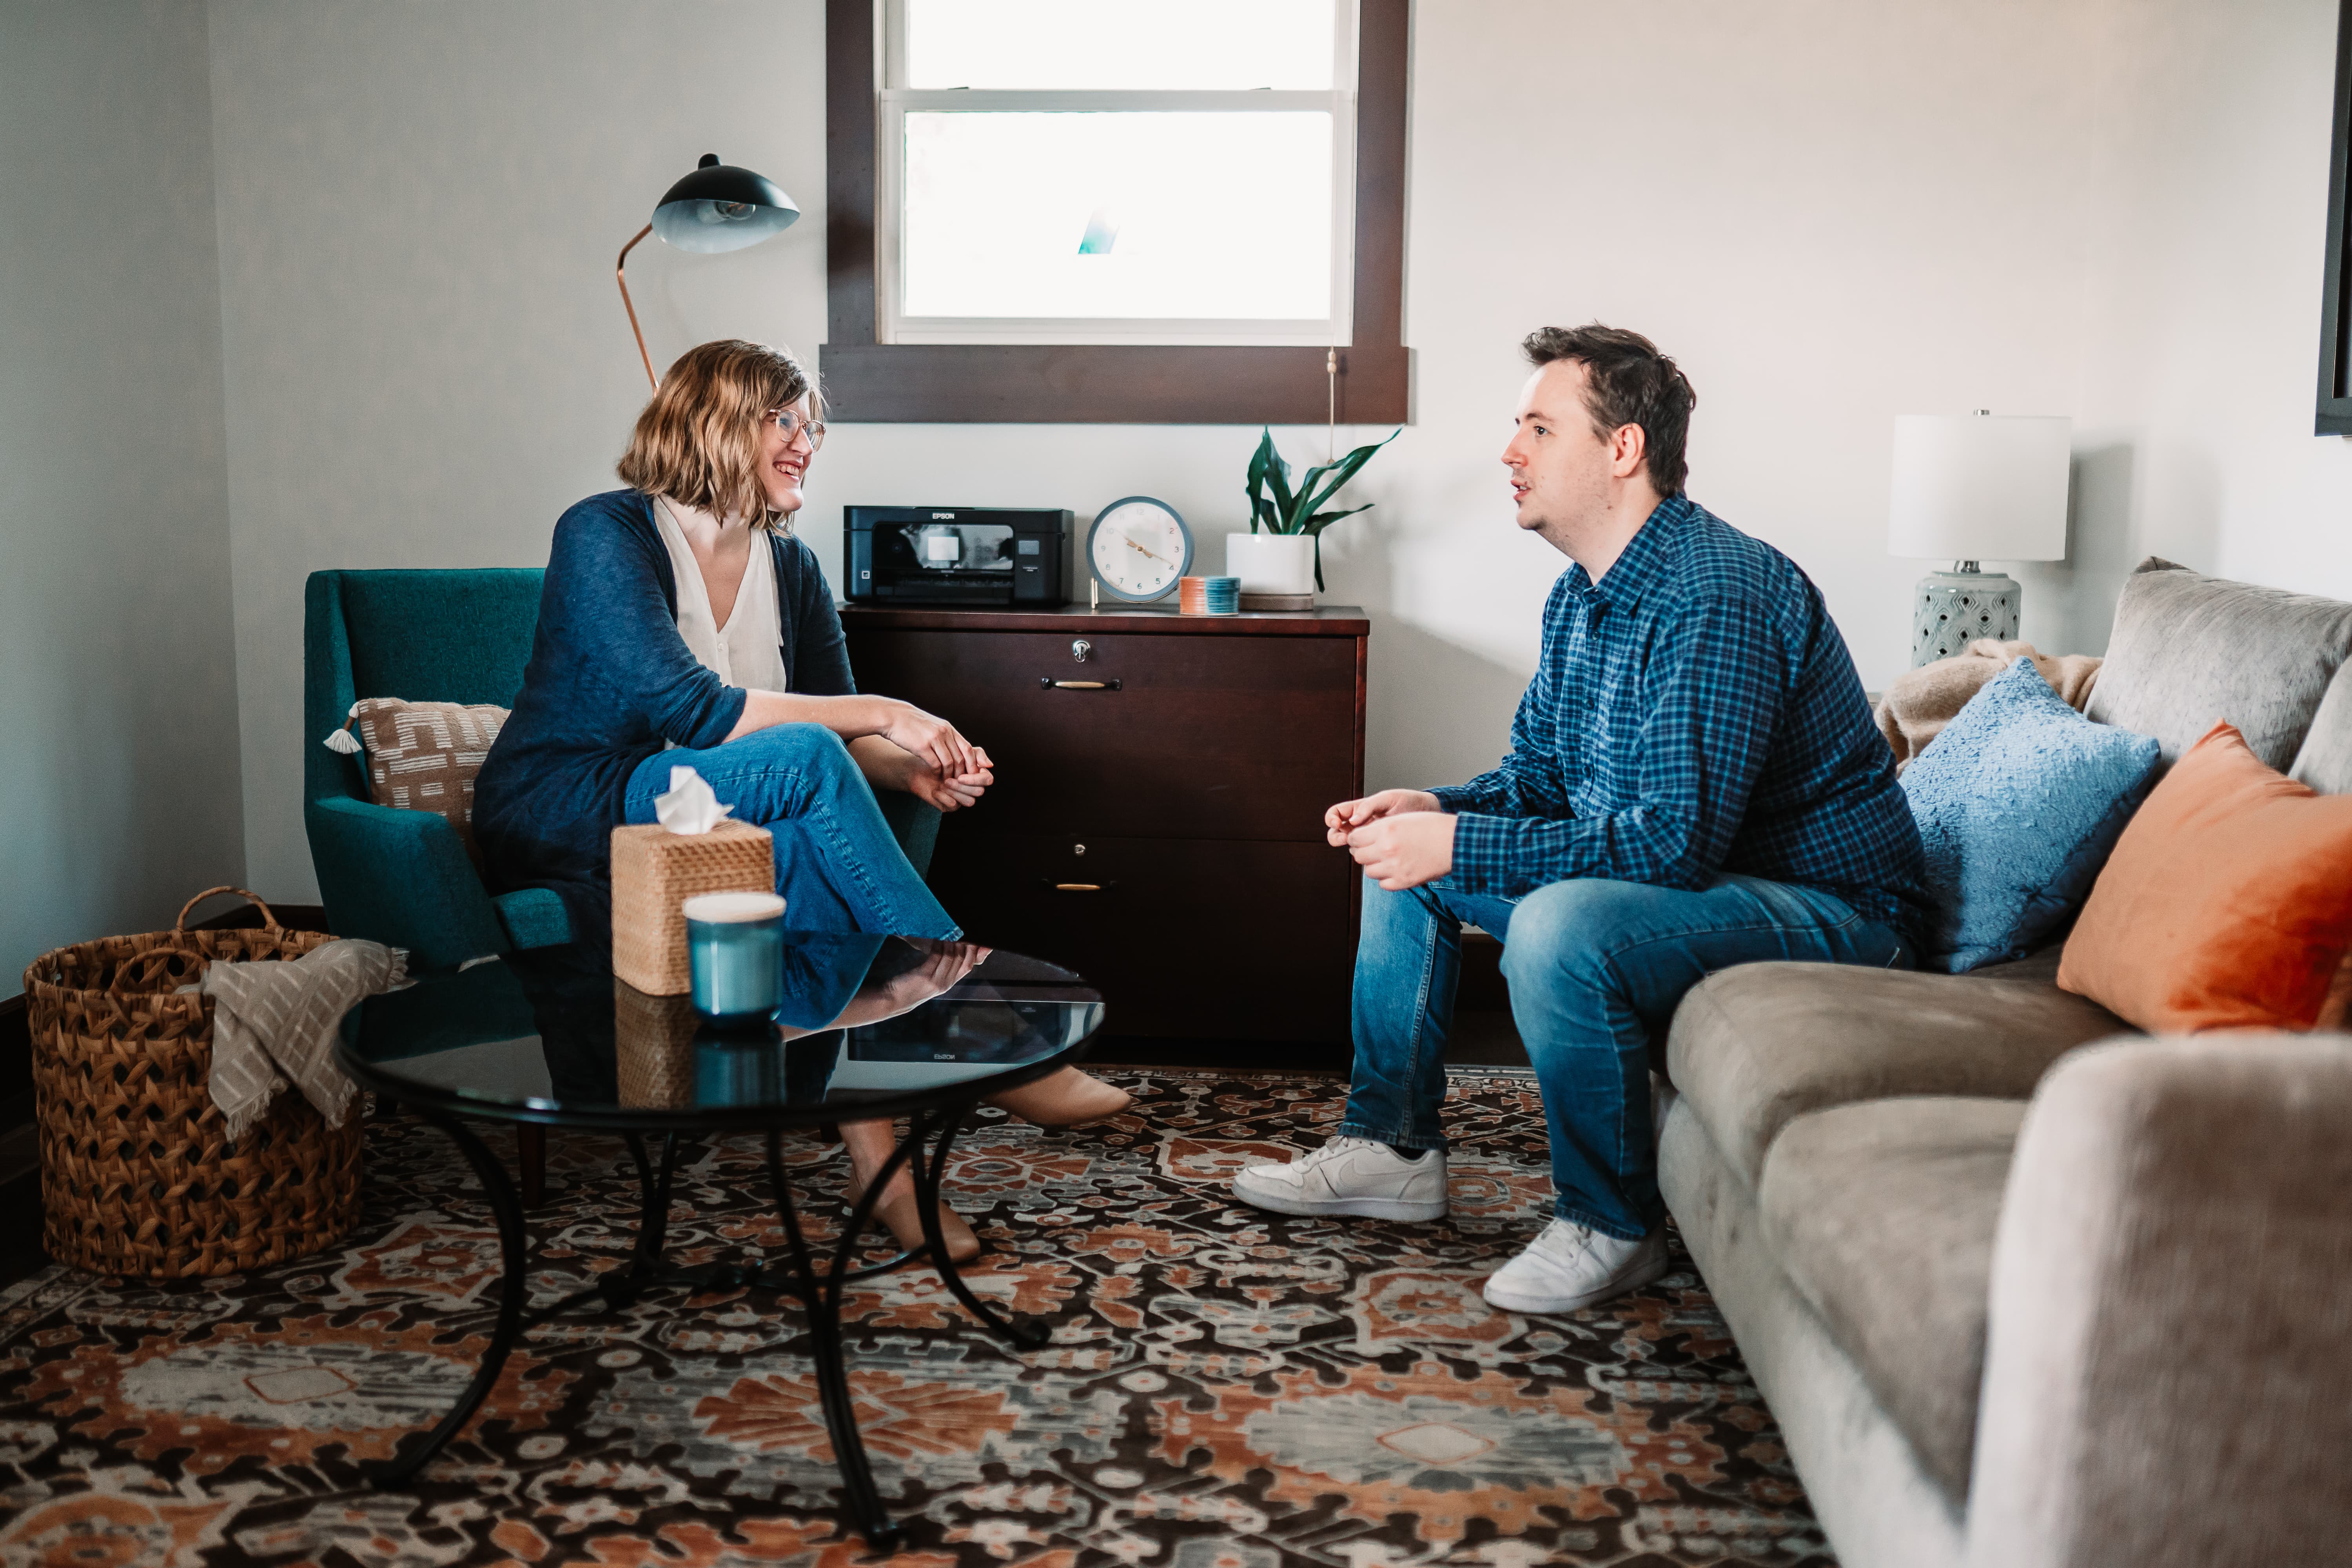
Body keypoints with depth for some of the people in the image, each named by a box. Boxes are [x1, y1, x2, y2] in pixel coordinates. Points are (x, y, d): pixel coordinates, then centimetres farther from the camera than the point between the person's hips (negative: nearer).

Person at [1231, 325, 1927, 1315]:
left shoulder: (1716, 595, -26)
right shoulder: (1580, 598, 6)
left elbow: (1678, 841, -33)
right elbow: (1536, 779, 15)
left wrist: (1457, 846, -28)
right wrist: (1430, 809, -7)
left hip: (1826, 908, -10)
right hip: (1677, 867, 10)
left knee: (1560, 926, -36)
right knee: (1403, 857, 12)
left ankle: (1613, 1228, -14)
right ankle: (1393, 1148, 16)